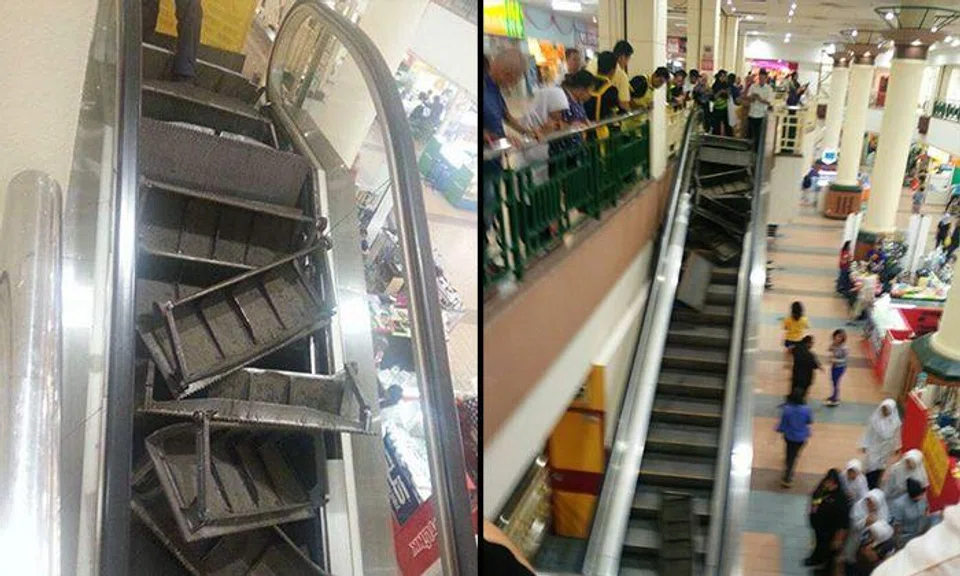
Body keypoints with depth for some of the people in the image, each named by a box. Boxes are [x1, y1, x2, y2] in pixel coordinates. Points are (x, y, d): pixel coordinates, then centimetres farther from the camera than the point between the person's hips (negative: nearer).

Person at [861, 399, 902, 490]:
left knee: (880, 467, 14)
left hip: (886, 447, 1)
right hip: (874, 446, -1)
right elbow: (868, 432, -7)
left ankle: (875, 485, 31)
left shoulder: (895, 421, -14)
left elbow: (897, 435, 1)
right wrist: (864, 445, -4)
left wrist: (896, 447, 10)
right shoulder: (875, 418, -16)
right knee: (872, 466, -1)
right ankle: (868, 485, 13)